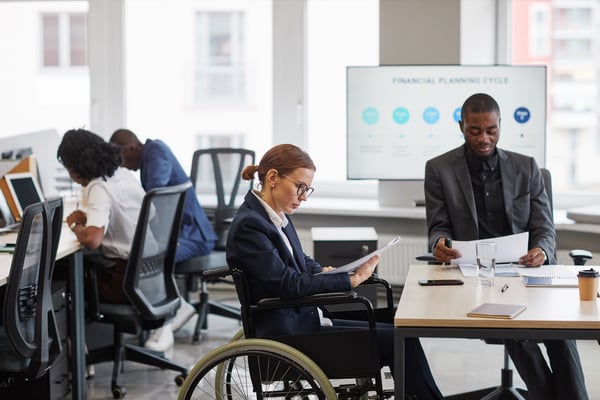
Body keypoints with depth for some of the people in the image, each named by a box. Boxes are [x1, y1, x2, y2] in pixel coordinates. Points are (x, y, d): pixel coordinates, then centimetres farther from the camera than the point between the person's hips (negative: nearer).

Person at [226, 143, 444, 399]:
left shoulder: (277, 215, 9)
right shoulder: (249, 225, -19)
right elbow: (288, 284, -23)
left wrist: (324, 271, -1)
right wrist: (350, 280, -18)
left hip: (301, 318, 9)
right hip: (286, 334, -9)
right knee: (400, 340, -10)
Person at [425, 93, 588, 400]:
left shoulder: (526, 168, 9)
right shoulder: (439, 169, 5)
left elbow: (544, 229, 6)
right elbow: (439, 227, 6)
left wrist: (541, 252, -19)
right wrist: (439, 243, -21)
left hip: (526, 267, 2)